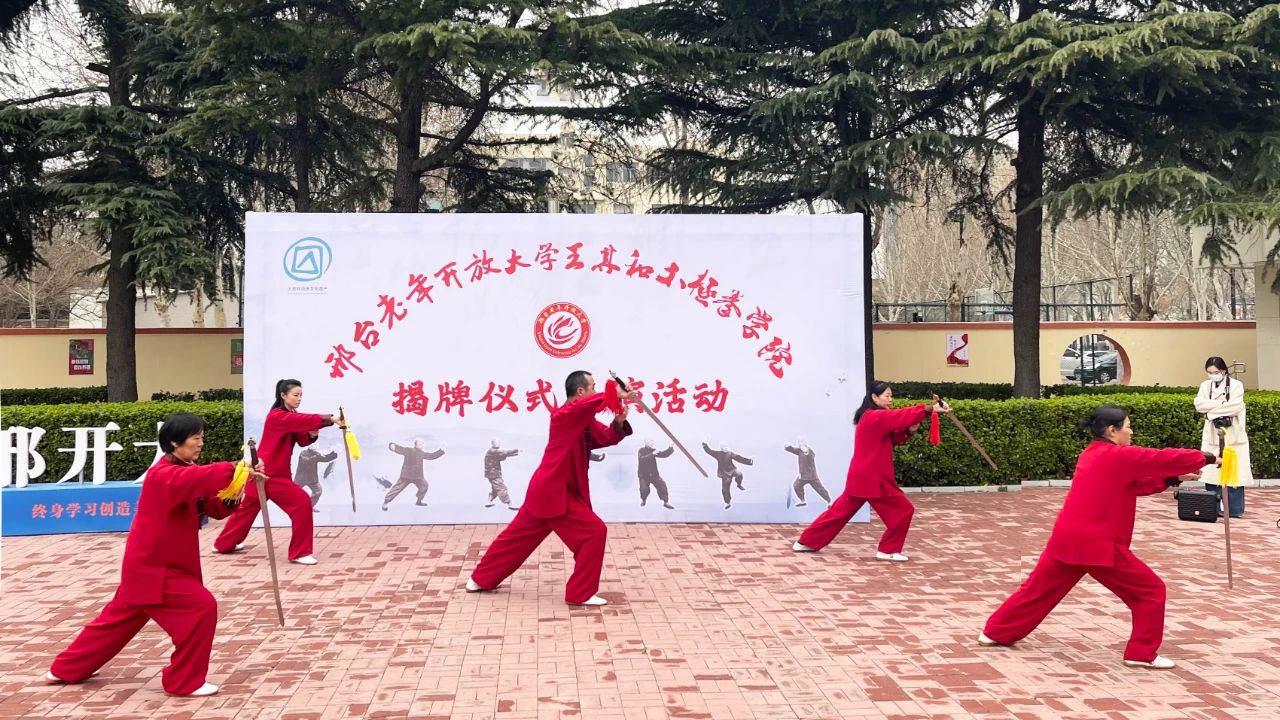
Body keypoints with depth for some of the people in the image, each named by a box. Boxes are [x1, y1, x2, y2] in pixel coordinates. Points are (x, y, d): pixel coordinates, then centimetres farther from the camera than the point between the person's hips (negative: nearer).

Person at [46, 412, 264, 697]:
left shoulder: (183, 473, 8)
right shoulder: (163, 476, -22)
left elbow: (214, 506, 2)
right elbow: (198, 478, -45)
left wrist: (232, 497, -19)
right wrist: (235, 470, -55)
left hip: (149, 564, 10)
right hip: (152, 568, -10)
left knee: (120, 618, 23)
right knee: (202, 608, -15)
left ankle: (66, 670, 39)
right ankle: (184, 681, -3)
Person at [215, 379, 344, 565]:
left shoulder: (291, 416, 11)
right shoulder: (277, 416, -19)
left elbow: (302, 440, 6)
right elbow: (303, 420, -35)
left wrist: (312, 434, -16)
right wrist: (331, 419, -41)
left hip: (274, 472, 10)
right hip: (269, 473, -10)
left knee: (248, 508, 23)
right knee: (302, 502, -16)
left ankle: (224, 544, 40)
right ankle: (300, 552, -10)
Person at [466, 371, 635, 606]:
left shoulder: (585, 420, 11)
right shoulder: (566, 415, -18)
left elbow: (608, 436, 5)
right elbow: (596, 401, -38)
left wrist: (619, 422, -14)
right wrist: (620, 396, -34)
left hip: (547, 489, 10)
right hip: (554, 492, -10)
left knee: (519, 535, 20)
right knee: (594, 532, -9)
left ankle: (481, 579, 33)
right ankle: (581, 593, 0)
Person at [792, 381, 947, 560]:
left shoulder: (873, 418, 15)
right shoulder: (875, 417, -16)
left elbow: (892, 438, 15)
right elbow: (902, 416, -26)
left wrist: (909, 430, -4)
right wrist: (930, 409, -30)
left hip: (862, 476, 10)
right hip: (871, 477, -10)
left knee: (841, 510, 14)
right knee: (903, 510, -1)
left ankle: (807, 542, 18)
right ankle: (888, 550, 7)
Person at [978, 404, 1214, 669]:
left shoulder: (1090, 455, 15)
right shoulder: (1118, 456, -11)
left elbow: (1135, 484, 20)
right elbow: (1164, 458, -6)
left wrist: (1174, 479, 15)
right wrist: (1206, 458, 9)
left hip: (1067, 538, 9)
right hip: (1097, 543, -8)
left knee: (1040, 588, 20)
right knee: (1151, 591, 5)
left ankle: (996, 633, 26)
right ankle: (1142, 653, 8)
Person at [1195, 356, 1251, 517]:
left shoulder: (1236, 385, -3)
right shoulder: (1205, 385, 9)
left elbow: (1235, 407, -17)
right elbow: (1199, 404, -5)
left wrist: (1211, 410, -12)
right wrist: (1222, 403, -14)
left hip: (1232, 436, -4)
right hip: (1212, 436, 4)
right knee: (1211, 473, 2)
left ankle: (1234, 509, 3)